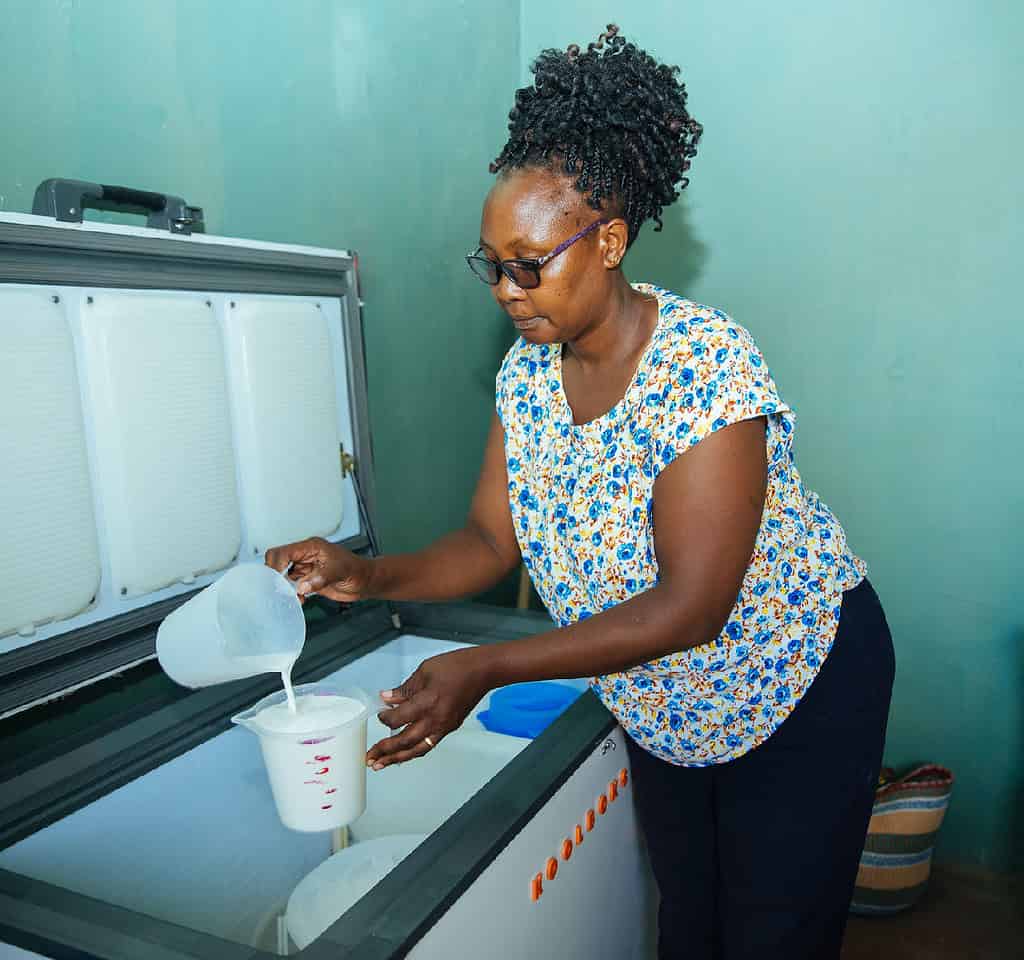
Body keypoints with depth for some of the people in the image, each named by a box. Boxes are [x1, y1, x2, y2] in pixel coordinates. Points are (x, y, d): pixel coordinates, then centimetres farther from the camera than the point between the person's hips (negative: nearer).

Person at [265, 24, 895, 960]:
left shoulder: (705, 360, -30)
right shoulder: (525, 372, -8)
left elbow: (691, 606, -32)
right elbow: (492, 540, -4)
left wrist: (485, 669, -34)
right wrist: (372, 575, -22)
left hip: (798, 688, -6)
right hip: (663, 709, 6)